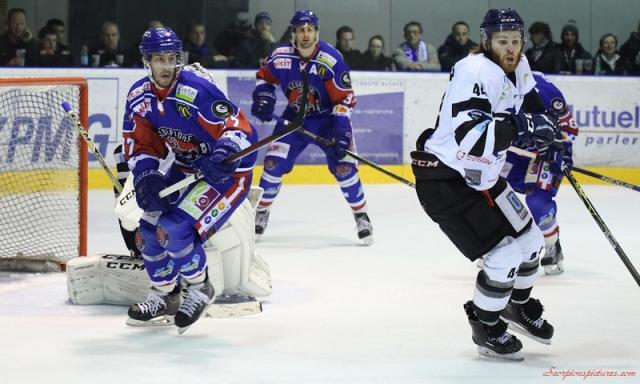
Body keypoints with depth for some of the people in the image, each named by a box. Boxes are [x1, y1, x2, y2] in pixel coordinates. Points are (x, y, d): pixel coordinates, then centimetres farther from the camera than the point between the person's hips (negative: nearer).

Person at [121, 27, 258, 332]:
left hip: (228, 171, -8)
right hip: (185, 168, 8)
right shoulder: (139, 96, -3)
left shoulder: (198, 89, -25)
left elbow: (241, 129, -25)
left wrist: (223, 155, -43)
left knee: (175, 228, -21)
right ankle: (165, 296, 23)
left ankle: (199, 288, 3)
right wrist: (146, 177, -14)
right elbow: (141, 146, 5)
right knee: (148, 228, 4)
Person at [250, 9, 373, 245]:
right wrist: (263, 97, -9)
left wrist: (341, 128, -28)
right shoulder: (280, 56, -13)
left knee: (343, 166, -14)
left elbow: (345, 98, -19)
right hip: (294, 117, 3)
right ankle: (260, 213, 14)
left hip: (328, 117, -3)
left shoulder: (331, 60, -23)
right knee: (273, 163, -5)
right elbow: (265, 76, 9)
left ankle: (361, 217, 2)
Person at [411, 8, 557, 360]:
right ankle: (486, 329, 8)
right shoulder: (476, 71, -26)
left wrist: (543, 127, 10)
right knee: (504, 255, -13)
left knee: (530, 242, 18)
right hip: (443, 178, -10)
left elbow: (529, 101, 26)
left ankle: (519, 307, 44)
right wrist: (522, 127, -39)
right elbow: (470, 136, -37)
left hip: (480, 176, 10)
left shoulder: (518, 68, 2)